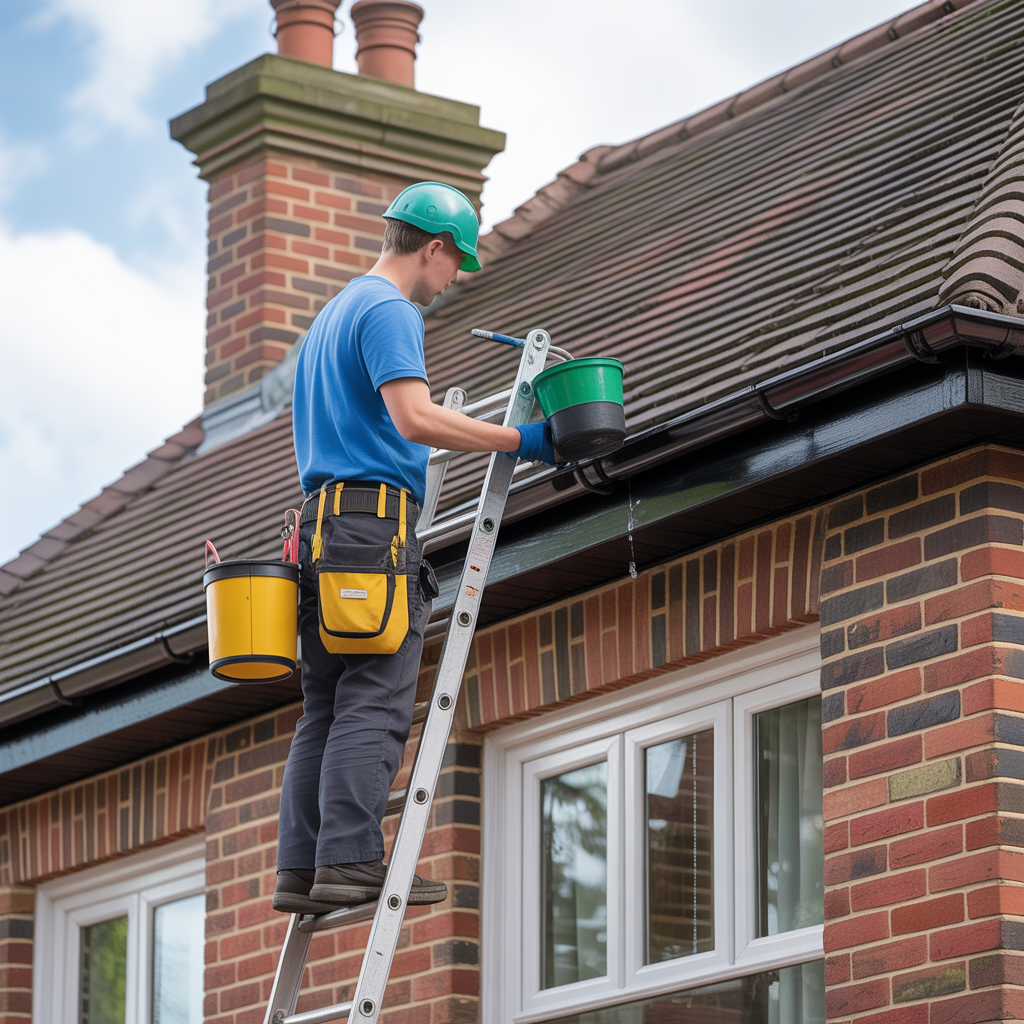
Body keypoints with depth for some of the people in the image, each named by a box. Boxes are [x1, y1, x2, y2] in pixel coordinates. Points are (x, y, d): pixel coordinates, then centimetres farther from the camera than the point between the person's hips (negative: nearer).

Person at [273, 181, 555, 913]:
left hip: (324, 518, 10)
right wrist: (520, 441, -18)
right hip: (375, 516, -10)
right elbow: (416, 418, -20)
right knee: (375, 705, -12)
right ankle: (352, 860, -16)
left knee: (327, 708, 6)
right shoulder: (389, 312, -6)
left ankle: (302, 868, 2)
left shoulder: (336, 312, 26)